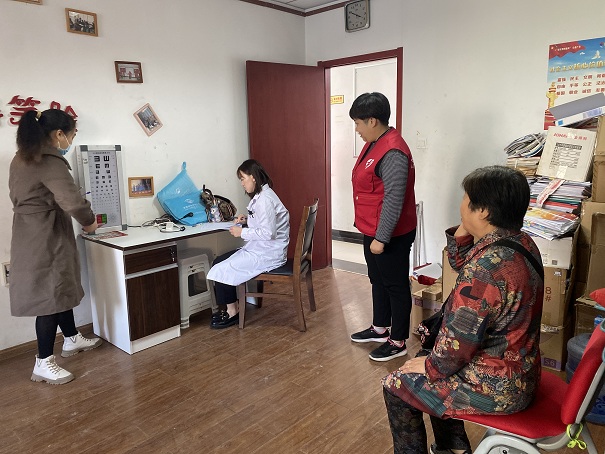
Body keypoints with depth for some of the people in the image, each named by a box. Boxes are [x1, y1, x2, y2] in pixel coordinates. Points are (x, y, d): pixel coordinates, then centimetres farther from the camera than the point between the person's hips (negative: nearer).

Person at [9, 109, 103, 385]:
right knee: (50, 295, 0)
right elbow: (73, 201, -28)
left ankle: (71, 340, 37)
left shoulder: (21, 158, 11)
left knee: (61, 288, 21)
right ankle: (44, 363, 11)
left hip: (29, 235, 10)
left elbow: (18, 196, 20)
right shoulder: (50, 162, -20)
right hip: (46, 238, -10)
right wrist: (89, 222, -11)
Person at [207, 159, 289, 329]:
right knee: (218, 262, 6)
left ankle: (232, 312, 8)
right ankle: (231, 307, 12)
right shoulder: (261, 195, 11)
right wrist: (247, 220, 5)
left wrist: (242, 232, -16)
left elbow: (268, 232, -26)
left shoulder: (265, 199, -21)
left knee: (222, 270, -10)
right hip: (260, 248, 10)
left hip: (268, 253, -10)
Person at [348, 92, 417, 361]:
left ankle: (398, 343, 20)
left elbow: (394, 200, -26)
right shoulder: (373, 144, 9)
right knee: (378, 281, 21)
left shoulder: (392, 152, -23)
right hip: (372, 231, 10)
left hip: (390, 236, -10)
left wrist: (381, 238, -23)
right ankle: (380, 329, 39)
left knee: (396, 287, 5)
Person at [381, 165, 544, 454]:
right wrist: (464, 231, -5)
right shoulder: (520, 242, -4)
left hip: (497, 389, -9)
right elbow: (459, 264, 11)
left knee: (395, 386, 4)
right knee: (429, 355, 27)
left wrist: (429, 367, -7)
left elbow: (457, 345, -26)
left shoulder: (486, 268, -33)